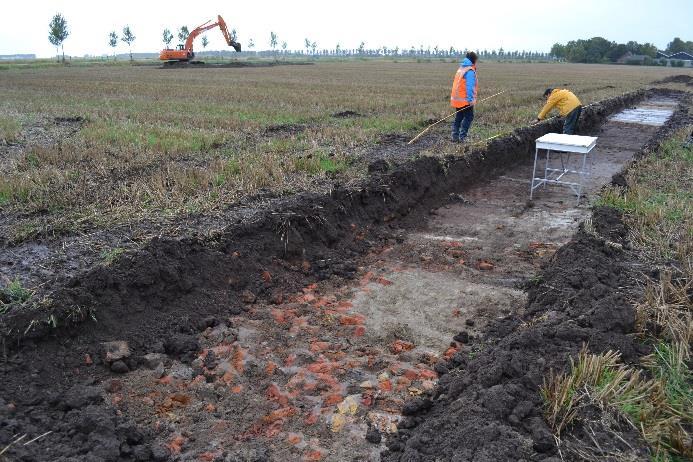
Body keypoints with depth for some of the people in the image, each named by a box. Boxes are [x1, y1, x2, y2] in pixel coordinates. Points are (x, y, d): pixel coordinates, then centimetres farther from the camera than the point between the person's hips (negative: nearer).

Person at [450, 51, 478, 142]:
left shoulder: (461, 68, 13)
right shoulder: (470, 71, -14)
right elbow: (469, 86, -22)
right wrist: (471, 99, -23)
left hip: (457, 98, 9)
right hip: (465, 100, -9)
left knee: (458, 117, 14)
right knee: (469, 117, -1)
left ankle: (455, 137, 15)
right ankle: (461, 137, -5)